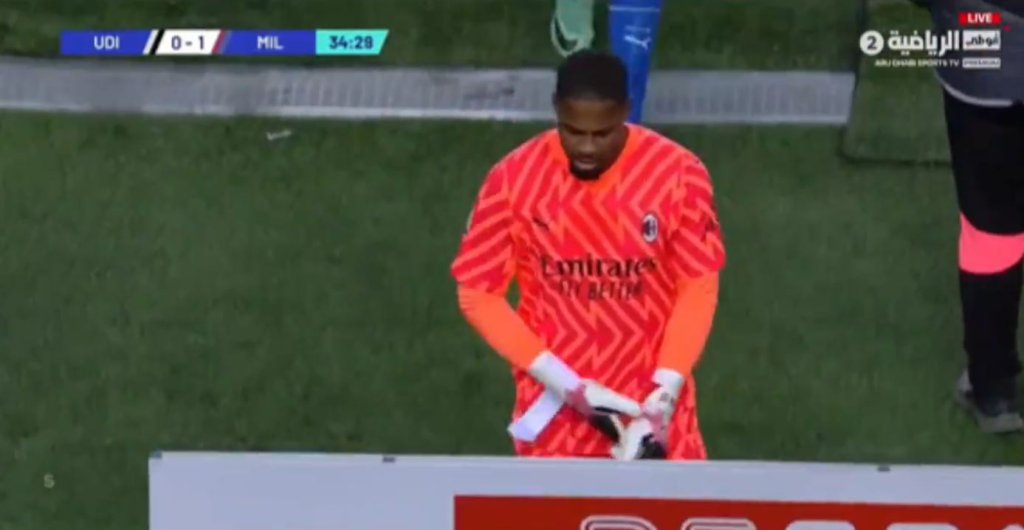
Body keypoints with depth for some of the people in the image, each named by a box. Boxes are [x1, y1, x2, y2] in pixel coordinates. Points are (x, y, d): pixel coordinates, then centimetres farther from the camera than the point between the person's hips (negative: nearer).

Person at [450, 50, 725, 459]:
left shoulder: (678, 174, -11)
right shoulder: (513, 180, -12)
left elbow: (698, 289, -5)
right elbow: (478, 295, -6)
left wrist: (662, 401, -16)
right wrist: (567, 384, -15)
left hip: (652, 402, 0)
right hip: (554, 406, 0)